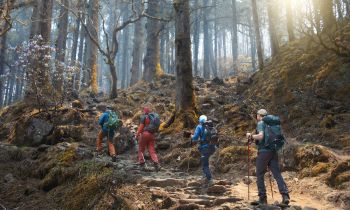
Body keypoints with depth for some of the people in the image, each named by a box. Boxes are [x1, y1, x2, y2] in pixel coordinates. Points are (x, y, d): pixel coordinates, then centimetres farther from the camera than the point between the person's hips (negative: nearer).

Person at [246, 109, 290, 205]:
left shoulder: (260, 123, -4)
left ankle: (262, 198, 3)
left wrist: (251, 136, -3)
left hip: (263, 151, -6)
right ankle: (285, 195, -10)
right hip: (273, 151, 6)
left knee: (260, 175, 3)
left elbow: (260, 136, -20)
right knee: (277, 174, 2)